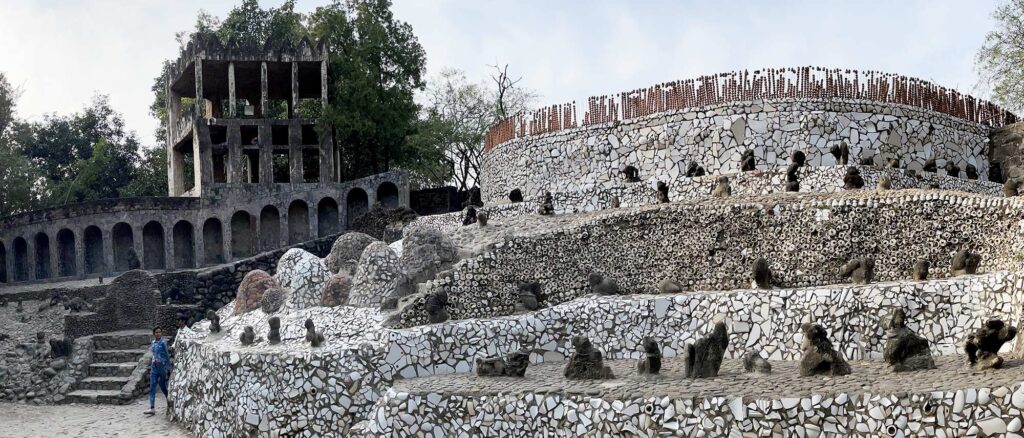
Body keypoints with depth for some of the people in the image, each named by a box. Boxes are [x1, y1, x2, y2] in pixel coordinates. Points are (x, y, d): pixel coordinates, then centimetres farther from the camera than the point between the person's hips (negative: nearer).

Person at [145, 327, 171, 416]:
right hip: (154, 367, 6)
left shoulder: (163, 343, -10)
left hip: (162, 367, -6)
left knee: (163, 387, 7)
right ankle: (152, 408, -5)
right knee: (152, 387, -3)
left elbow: (167, 355, -7)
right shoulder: (153, 343, 7)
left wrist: (169, 367, -5)